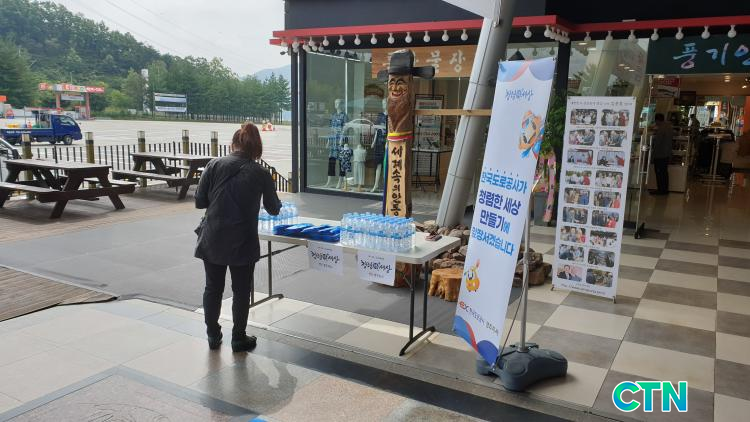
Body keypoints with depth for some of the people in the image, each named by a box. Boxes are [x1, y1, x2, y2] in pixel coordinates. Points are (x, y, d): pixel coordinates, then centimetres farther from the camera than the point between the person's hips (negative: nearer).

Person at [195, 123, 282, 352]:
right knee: (241, 291, 13)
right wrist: (277, 204, 32)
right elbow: (273, 209, 8)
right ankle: (239, 338, 24)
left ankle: (213, 336, 30)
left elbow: (199, 201, -2)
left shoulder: (214, 165, -4)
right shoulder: (261, 174, -4)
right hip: (242, 242, -2)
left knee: (213, 288, 17)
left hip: (213, 239, 2)